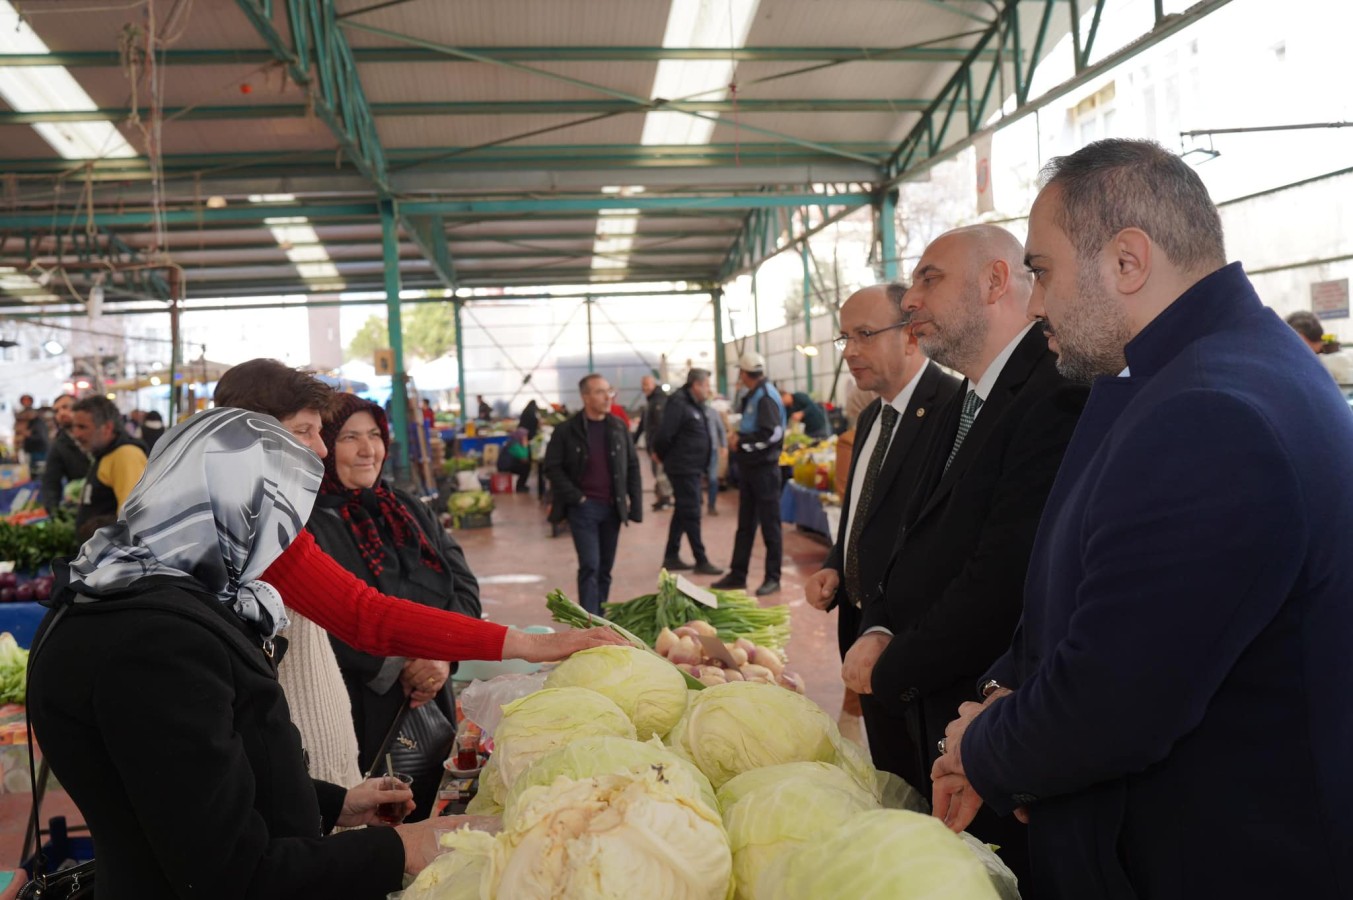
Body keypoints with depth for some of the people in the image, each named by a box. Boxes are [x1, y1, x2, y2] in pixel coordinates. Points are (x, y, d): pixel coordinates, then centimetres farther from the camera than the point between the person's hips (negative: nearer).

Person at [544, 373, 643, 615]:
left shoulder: (619, 427, 7)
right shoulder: (567, 431, -4)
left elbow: (633, 465, 12)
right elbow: (552, 468, -3)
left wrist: (633, 500, 5)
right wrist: (575, 497, -9)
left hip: (613, 507, 4)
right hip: (583, 507, -4)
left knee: (605, 568, 10)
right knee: (590, 566, -10)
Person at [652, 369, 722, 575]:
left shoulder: (697, 404, 12)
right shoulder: (678, 404, -18)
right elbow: (665, 434, -22)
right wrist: (663, 456, -6)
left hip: (694, 468, 10)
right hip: (683, 468, -10)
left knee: (682, 512, 14)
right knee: (691, 514, -4)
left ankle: (671, 557, 23)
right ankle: (701, 561, 2)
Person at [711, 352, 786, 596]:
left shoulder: (766, 396, -15)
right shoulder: (753, 396, 12)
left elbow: (773, 433, -25)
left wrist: (741, 442, -17)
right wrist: (738, 437, 3)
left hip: (764, 468, -9)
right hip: (749, 466, 9)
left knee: (769, 524, 0)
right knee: (745, 524, 13)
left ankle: (773, 577, 8)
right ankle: (737, 575, 20)